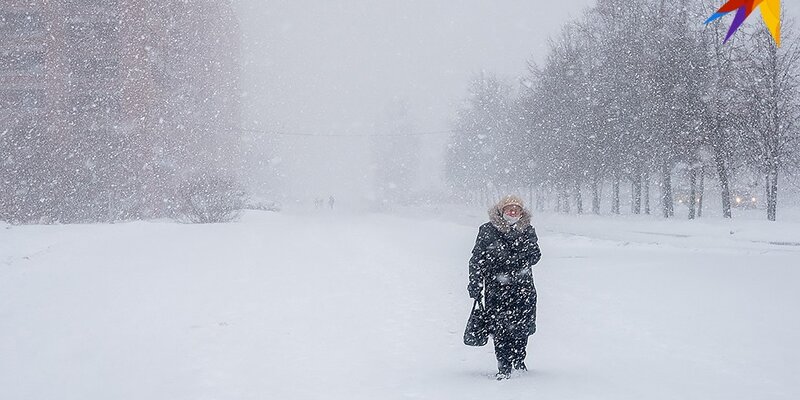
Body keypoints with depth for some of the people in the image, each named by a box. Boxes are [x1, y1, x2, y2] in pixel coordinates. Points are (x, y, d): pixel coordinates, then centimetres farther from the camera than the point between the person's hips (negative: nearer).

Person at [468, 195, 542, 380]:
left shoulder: (527, 230, 6)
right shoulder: (487, 231, -1)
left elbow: (535, 255, 9)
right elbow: (477, 259, 2)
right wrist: (475, 285, -1)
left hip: (523, 288, 2)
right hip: (496, 288, -2)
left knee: (523, 326, 5)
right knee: (499, 328, -5)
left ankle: (519, 361, 27)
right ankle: (504, 367, 5)